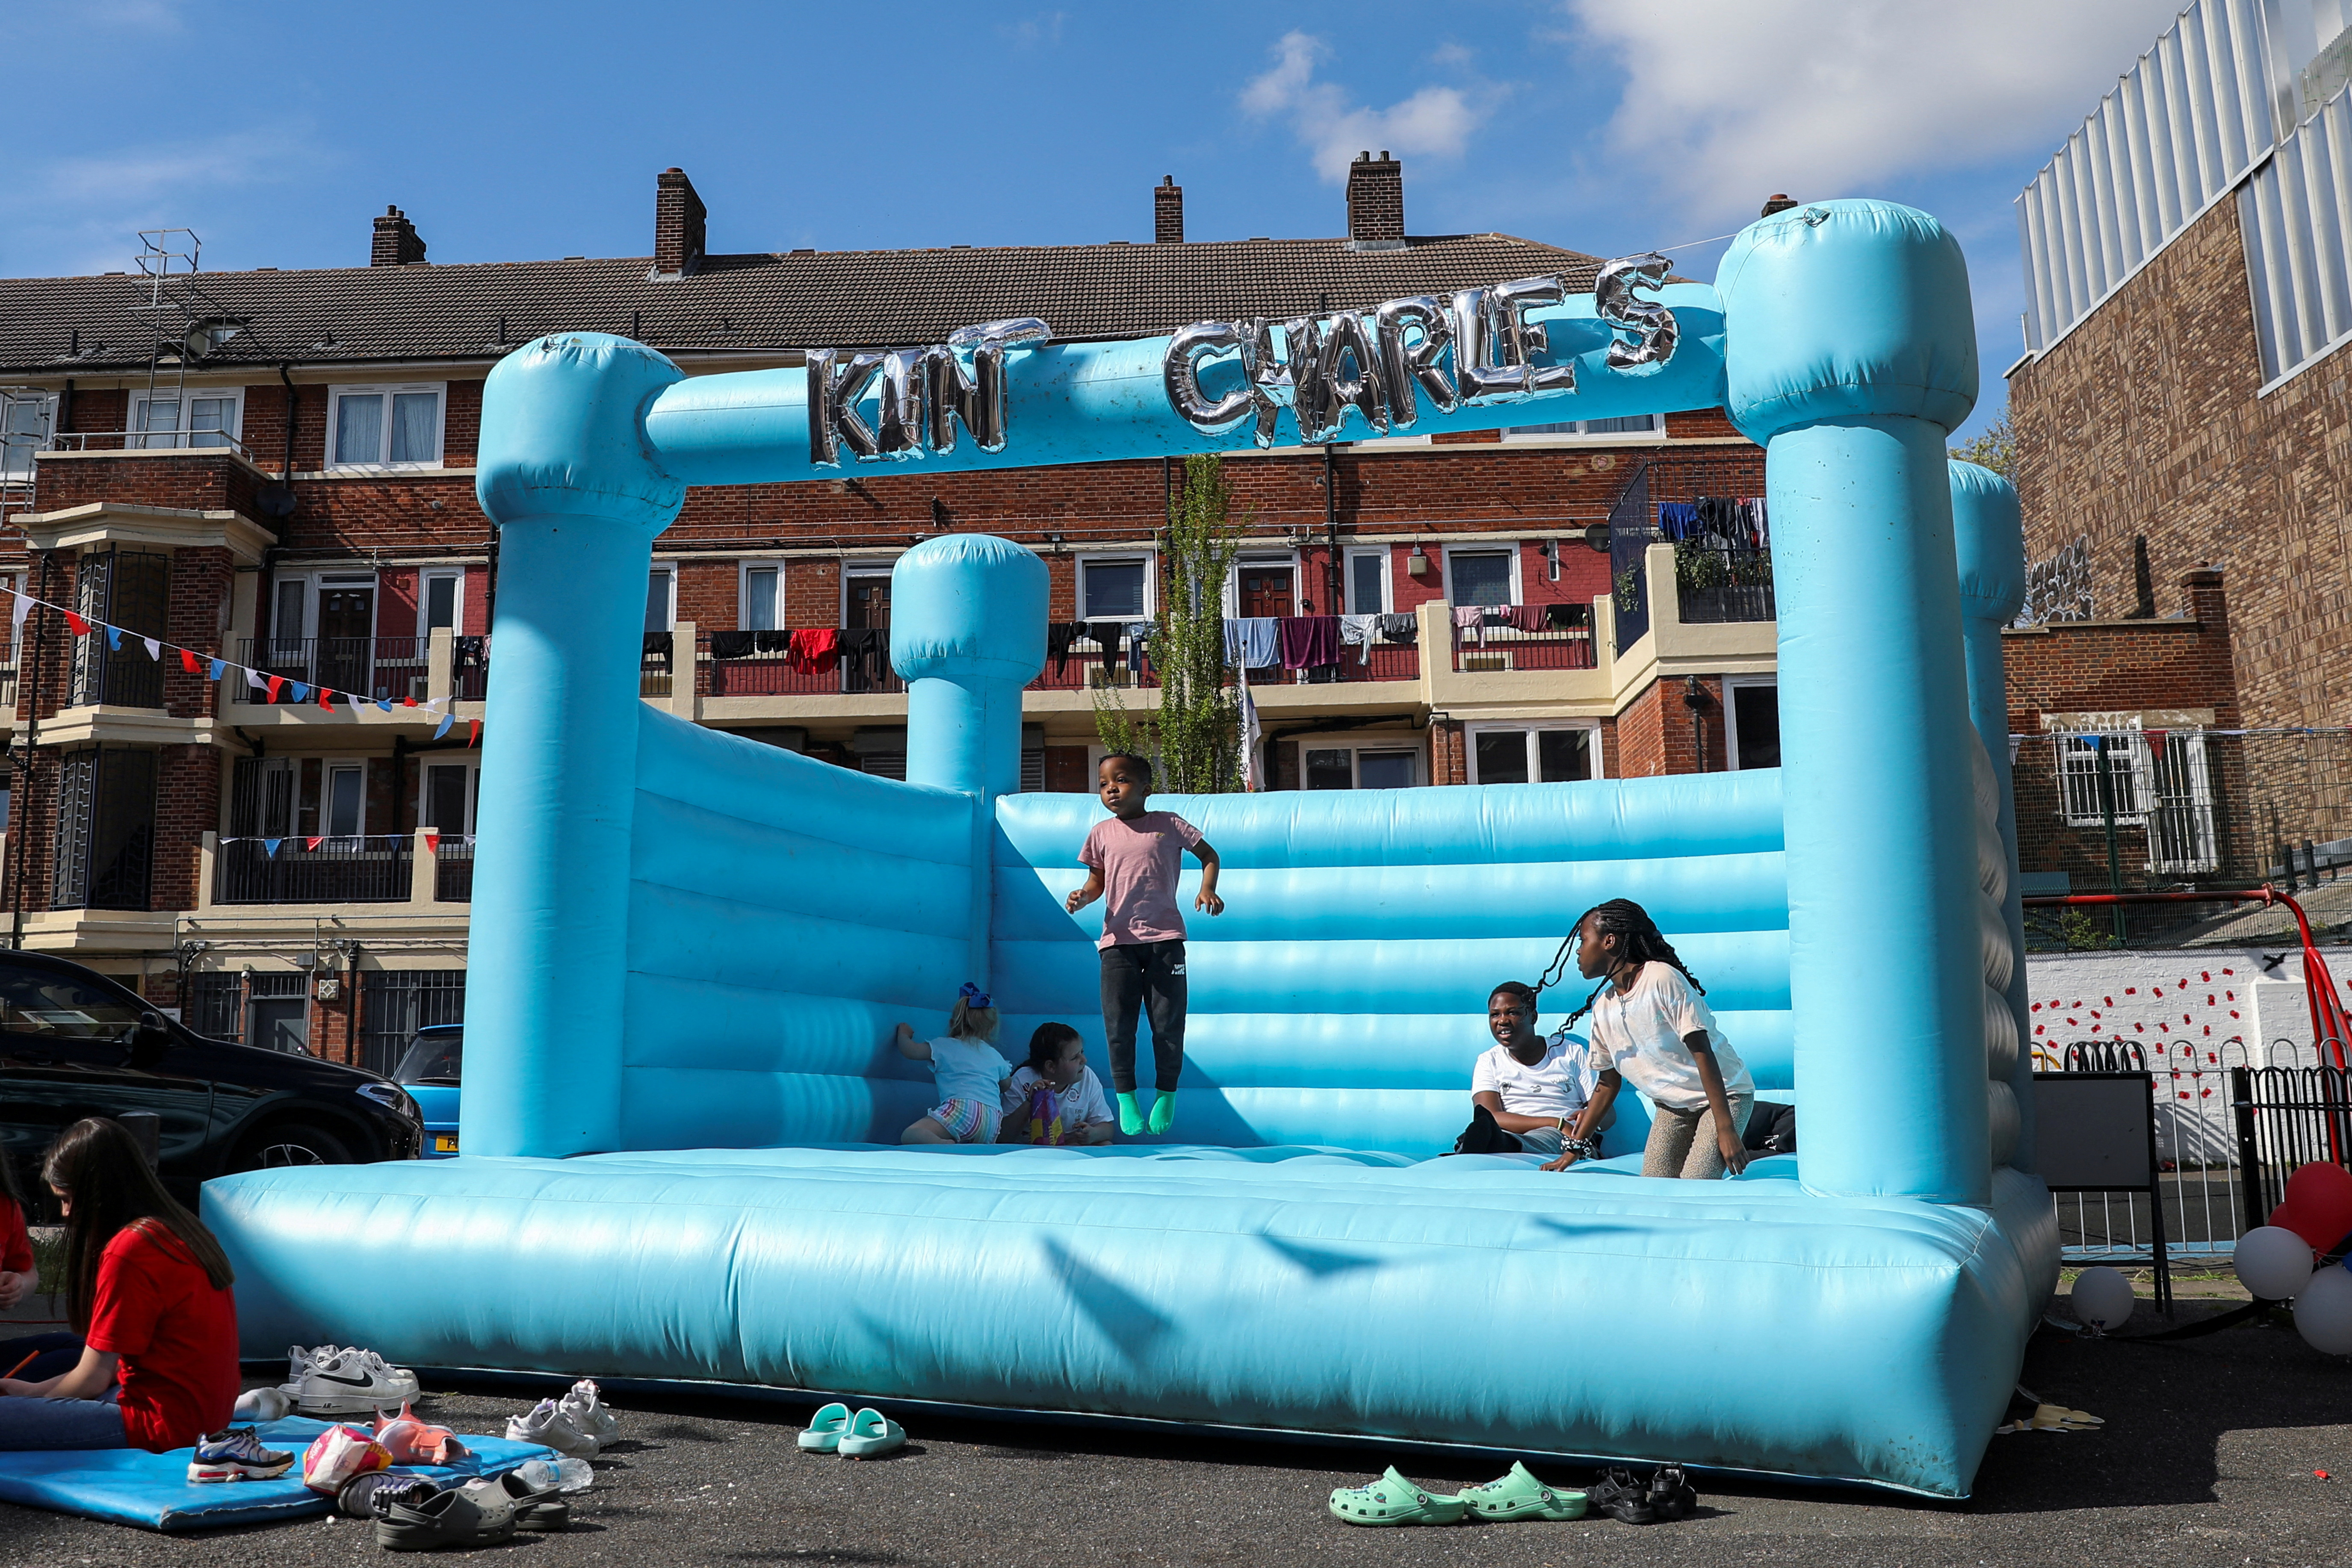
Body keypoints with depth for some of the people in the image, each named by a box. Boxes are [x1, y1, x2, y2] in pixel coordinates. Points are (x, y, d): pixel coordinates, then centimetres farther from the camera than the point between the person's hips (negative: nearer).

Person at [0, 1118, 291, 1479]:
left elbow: (92, 1380, -12)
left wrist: (32, 1393, 6)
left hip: (167, 1420, -10)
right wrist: (33, 1390, 14)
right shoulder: (180, 1228, 9)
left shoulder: (127, 1251, -18)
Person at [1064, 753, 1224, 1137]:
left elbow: (1208, 854, 11)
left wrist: (1207, 889, -6)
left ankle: (1167, 1097, 17)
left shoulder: (1168, 824, 3)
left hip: (1165, 937, -2)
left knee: (1168, 1022, 0)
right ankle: (1125, 1098, 13)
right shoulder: (1101, 834, 9)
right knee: (1118, 1023, -1)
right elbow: (1097, 881, 16)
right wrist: (1082, 897, -6)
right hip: (1119, 940, 2)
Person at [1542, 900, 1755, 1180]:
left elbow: (1702, 1053, -23)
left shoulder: (1662, 979, -21)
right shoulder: (1603, 1008, 1)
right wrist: (1574, 1148, 8)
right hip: (1672, 1106, 7)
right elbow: (1608, 1084, 10)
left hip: (1724, 1096, -7)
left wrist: (1726, 1130, -26)